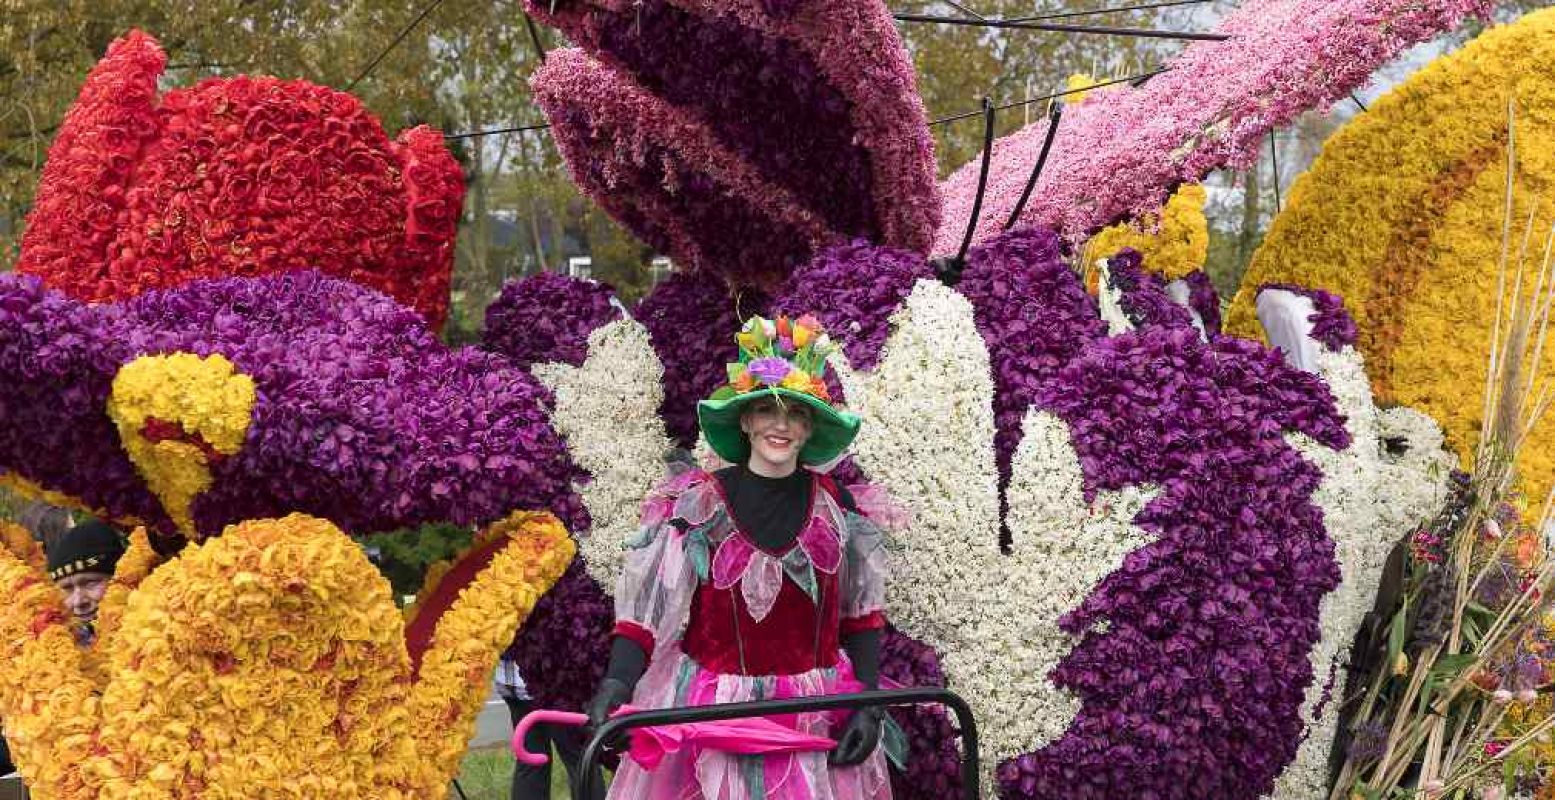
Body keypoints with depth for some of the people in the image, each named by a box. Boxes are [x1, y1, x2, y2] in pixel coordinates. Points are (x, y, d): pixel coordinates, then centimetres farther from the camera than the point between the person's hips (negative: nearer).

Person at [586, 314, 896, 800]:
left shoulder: (834, 506, 3)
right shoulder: (695, 504, -5)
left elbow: (861, 616, 7)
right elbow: (646, 610, -8)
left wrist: (868, 704, -1)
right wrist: (616, 685, -22)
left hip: (821, 719, 2)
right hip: (715, 718, -2)